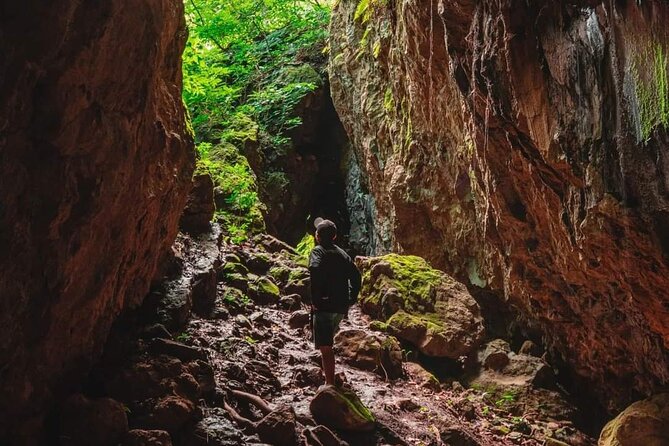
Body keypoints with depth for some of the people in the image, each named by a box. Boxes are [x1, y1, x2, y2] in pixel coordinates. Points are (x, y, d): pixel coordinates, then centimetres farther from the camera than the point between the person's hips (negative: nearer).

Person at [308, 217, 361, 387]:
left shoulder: (317, 251, -5)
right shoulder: (342, 253, 16)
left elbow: (315, 270, -26)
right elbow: (356, 275, 12)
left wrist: (315, 299, -21)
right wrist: (352, 299, 15)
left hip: (323, 306, -7)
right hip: (341, 307, 7)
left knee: (325, 347, -8)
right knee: (328, 342, 26)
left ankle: (330, 385, -12)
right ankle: (329, 377, 35)